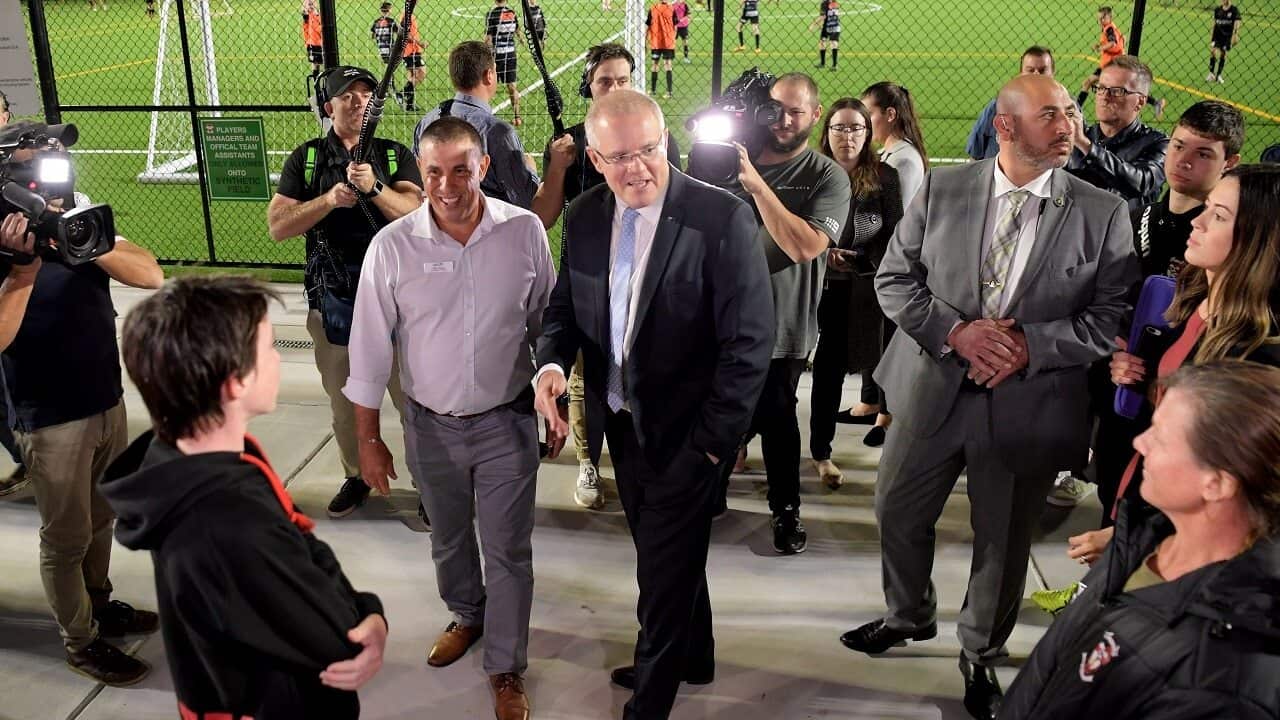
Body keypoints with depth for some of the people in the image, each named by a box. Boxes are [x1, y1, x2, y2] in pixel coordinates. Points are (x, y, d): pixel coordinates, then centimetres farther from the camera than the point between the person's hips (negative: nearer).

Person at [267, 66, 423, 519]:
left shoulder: (395, 156, 3)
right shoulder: (306, 158, 6)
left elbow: (415, 213, -12)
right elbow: (278, 226, -4)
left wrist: (373, 187, -27)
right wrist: (330, 199, -17)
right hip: (333, 301, 2)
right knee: (344, 401, 16)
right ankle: (357, 477, 34)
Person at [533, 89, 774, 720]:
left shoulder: (721, 218, -19)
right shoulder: (584, 216, -2)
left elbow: (749, 342, -17)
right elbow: (566, 306, 8)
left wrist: (714, 440, -16)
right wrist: (551, 363, -14)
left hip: (682, 432, -6)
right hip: (620, 422, 6)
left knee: (665, 571, 9)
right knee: (665, 555, 25)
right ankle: (692, 656, 50)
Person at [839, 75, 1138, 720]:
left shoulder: (1102, 213, -5)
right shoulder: (942, 188, -2)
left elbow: (1112, 317, -5)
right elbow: (894, 278, -1)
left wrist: (1032, 345, -18)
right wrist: (955, 332, -15)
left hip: (1029, 402, -1)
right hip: (934, 385, 2)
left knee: (1004, 540, 13)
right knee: (898, 514, 16)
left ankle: (983, 656, 39)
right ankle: (909, 616, 45)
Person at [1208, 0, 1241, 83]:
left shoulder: (1234, 10, -6)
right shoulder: (1217, 10, 4)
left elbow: (1237, 23, -13)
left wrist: (1235, 35, -25)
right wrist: (1211, 35, 13)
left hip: (1227, 36, -2)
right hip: (1217, 34, 2)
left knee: (1223, 55, 4)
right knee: (1213, 51, -16)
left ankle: (1218, 75, 15)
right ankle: (1211, 73, -9)